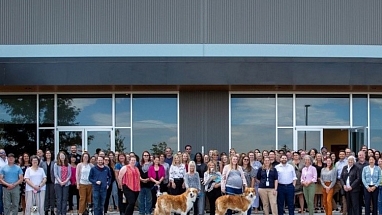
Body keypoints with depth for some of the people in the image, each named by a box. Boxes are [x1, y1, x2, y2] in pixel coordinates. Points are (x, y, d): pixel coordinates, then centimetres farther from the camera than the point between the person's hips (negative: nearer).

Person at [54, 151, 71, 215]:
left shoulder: (68, 165, 10)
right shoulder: (56, 164, 3)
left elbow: (70, 174, 6)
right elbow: (55, 174, -4)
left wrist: (66, 181, -8)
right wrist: (60, 182, -13)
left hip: (66, 183, 2)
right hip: (58, 183, -2)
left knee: (65, 199, 2)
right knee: (59, 199, -2)